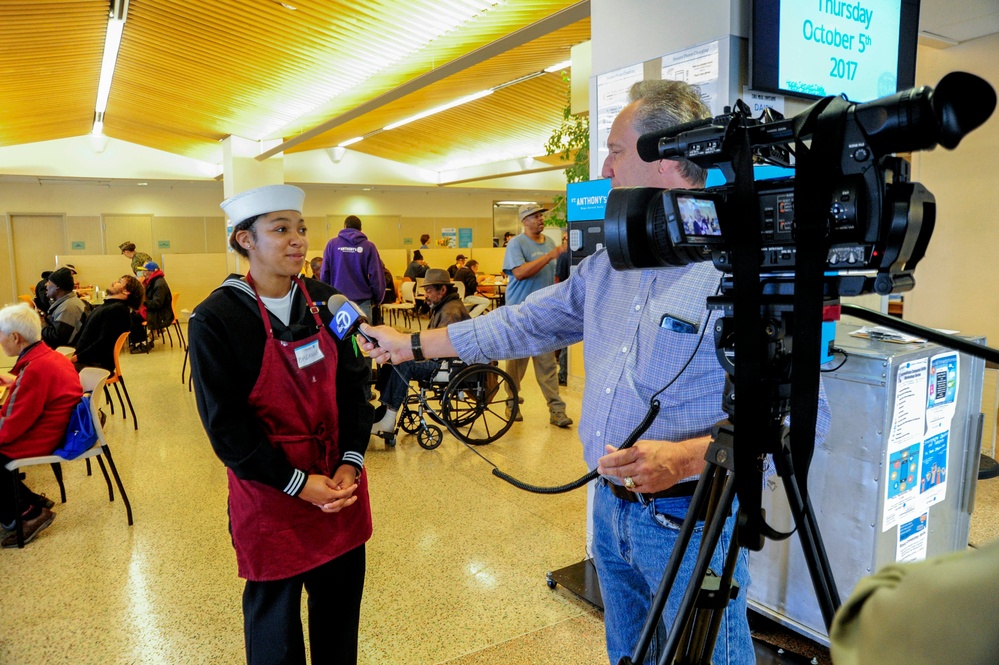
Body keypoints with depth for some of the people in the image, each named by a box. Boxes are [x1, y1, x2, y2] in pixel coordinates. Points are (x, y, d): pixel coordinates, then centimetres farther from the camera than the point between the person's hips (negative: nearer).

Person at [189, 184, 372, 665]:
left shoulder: (324, 301, 1)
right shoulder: (215, 319, -12)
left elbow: (353, 383, 2)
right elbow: (226, 425, -12)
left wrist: (351, 461, -8)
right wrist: (296, 482, -14)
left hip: (342, 484, 4)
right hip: (270, 492, -3)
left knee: (341, 603, 15)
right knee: (275, 611, 15)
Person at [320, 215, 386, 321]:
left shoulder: (332, 244, 4)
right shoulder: (369, 246, 0)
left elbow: (324, 274, 2)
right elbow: (376, 276, -5)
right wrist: (377, 299, 6)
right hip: (362, 301, -1)